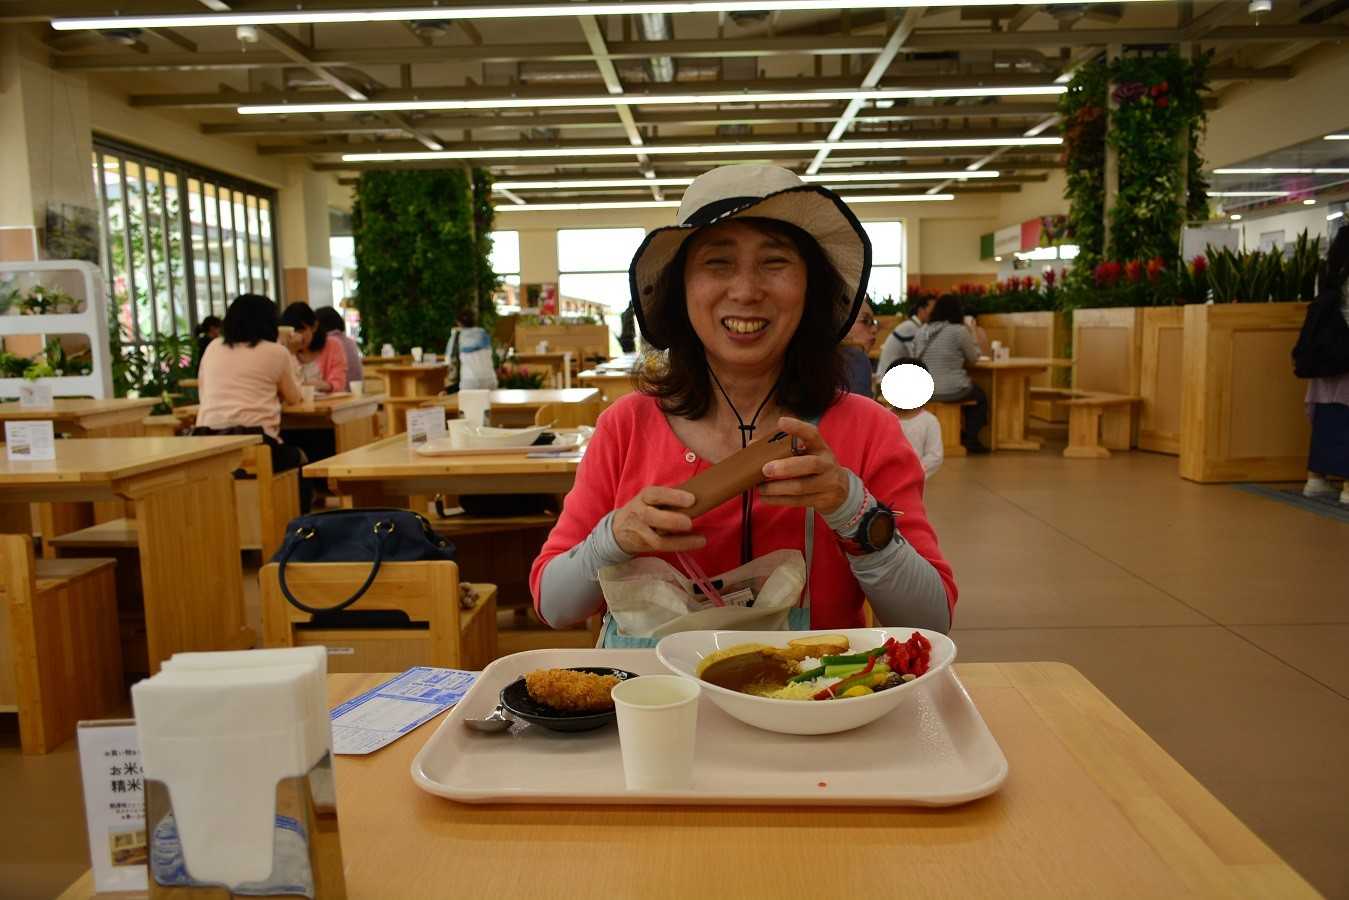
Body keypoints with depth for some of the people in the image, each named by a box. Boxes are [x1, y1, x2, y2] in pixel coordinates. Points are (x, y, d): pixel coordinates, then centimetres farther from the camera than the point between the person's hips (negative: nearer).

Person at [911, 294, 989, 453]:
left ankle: (961, 435, 33)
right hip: (950, 391, -6)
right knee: (981, 396, 26)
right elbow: (973, 357, 0)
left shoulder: (921, 331, 5)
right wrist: (971, 336, 17)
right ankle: (971, 440, 21)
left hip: (924, 391, 6)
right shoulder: (959, 330, -12)